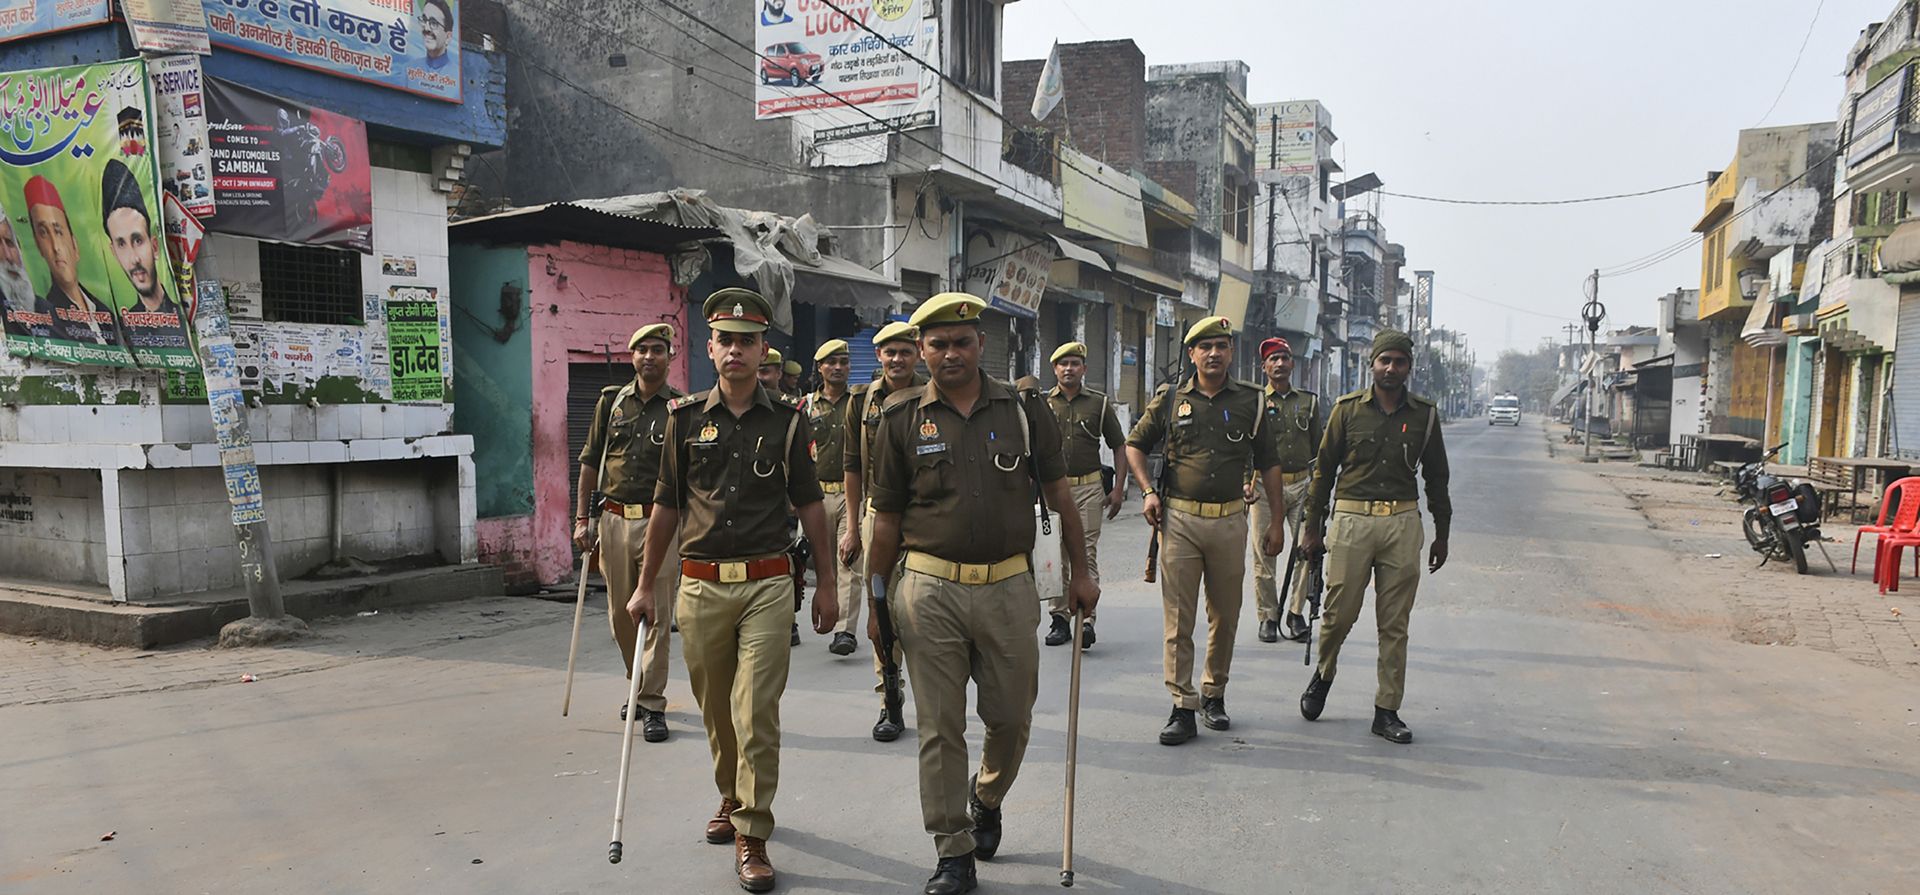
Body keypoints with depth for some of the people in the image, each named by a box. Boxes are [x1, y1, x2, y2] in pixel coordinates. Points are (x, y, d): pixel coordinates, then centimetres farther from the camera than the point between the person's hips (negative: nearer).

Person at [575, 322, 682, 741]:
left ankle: (652, 705, 3)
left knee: (656, 615, -5)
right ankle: (638, 687, 32)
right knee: (621, 615, 12)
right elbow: (590, 463, 13)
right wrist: (581, 519, 8)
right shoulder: (611, 401, 9)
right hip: (614, 519, 4)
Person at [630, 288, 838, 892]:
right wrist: (644, 587, 9)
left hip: (766, 584, -2)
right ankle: (732, 799, 37)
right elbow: (666, 507, 10)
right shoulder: (685, 418, 6)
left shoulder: (788, 420, 3)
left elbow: (809, 505, 7)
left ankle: (752, 836, 3)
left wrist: (826, 585, 6)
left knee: (756, 712, -8)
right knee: (716, 711, 14)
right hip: (701, 586, 2)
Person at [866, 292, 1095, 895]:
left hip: (1008, 587, 1)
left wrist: (1080, 573, 7)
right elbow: (887, 519, 5)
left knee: (1012, 717, 11)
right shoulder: (901, 418, 1)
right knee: (940, 727, 5)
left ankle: (987, 797, 42)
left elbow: (1060, 496, 9)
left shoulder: (1024, 409, 3)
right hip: (930, 590, -1)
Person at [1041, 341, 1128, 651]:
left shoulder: (1099, 403, 6)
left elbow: (1119, 447, 9)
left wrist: (1118, 489, 1)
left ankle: (1085, 619, -7)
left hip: (1089, 488, -1)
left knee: (1086, 555, -6)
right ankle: (1059, 618, 13)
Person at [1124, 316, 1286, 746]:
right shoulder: (1169, 400, 4)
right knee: (1178, 618, -2)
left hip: (1230, 521, 1)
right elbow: (1135, 444, 15)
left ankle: (1214, 695, 27)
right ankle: (1183, 707, 4)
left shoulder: (1251, 401, 6)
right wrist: (1148, 492, 1)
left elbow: (1268, 463, 11)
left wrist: (1278, 520, 8)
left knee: (1225, 616, 11)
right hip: (1179, 520, -1)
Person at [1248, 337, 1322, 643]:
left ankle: (1296, 611, 10)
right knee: (1264, 554, -1)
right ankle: (1268, 617, 12)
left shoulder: (1309, 401, 13)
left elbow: (1317, 448, 17)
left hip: (1301, 484, 2)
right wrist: (1247, 481, -15)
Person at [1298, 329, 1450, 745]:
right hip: (1352, 520, -1)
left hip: (1403, 524, 2)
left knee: (1395, 624, 4)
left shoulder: (1424, 414, 8)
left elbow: (1436, 477, 14)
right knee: (1339, 613, 0)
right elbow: (1324, 468, 6)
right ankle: (1322, 676, 29)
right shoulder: (1348, 408, 3)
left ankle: (1387, 711, 13)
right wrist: (1313, 527, 4)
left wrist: (1441, 535, 14)